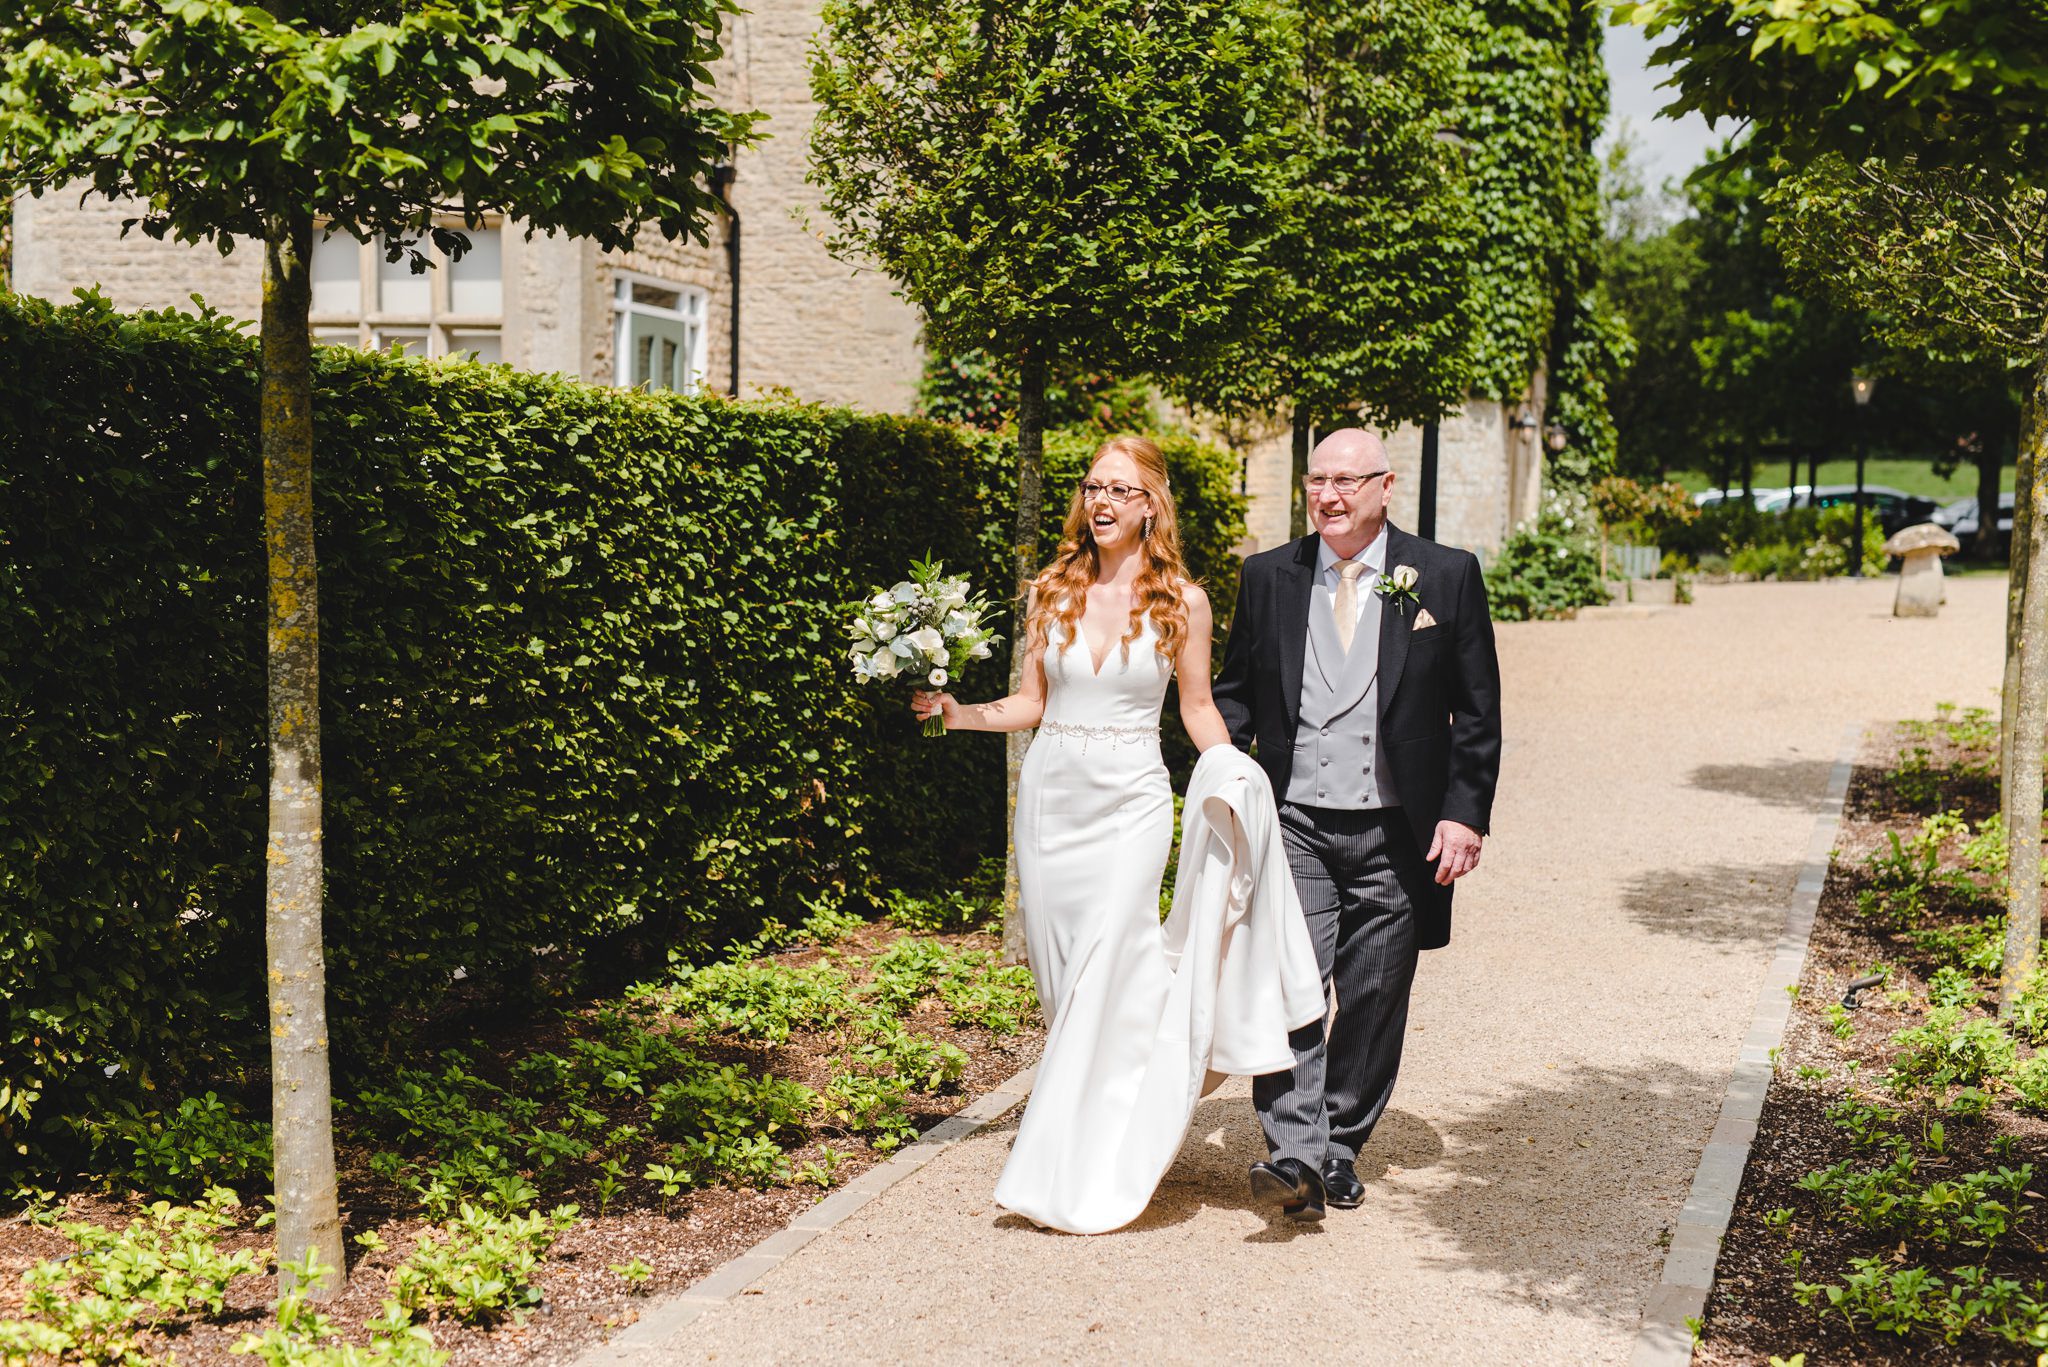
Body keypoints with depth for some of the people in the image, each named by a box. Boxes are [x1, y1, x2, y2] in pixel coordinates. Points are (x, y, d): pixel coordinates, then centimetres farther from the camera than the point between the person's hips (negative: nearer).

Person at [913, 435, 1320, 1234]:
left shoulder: (1180, 601, -1)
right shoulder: (1052, 591, 6)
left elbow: (1198, 708, 6)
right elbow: (1032, 702, 11)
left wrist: (1234, 785, -7)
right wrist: (960, 713, -4)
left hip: (1130, 799, -3)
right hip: (1051, 789, 4)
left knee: (1106, 968, -11)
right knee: (1057, 973, 7)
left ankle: (1081, 1170, -4)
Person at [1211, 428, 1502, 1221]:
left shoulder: (1447, 576, 2)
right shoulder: (1267, 577, 7)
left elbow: (1478, 710, 3)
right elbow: (1234, 692, 12)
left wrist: (1464, 814, -5)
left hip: (1397, 834, 0)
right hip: (1294, 825, 1)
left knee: (1374, 999, 7)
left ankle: (1339, 1149, 22)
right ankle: (1293, 1155, -14)